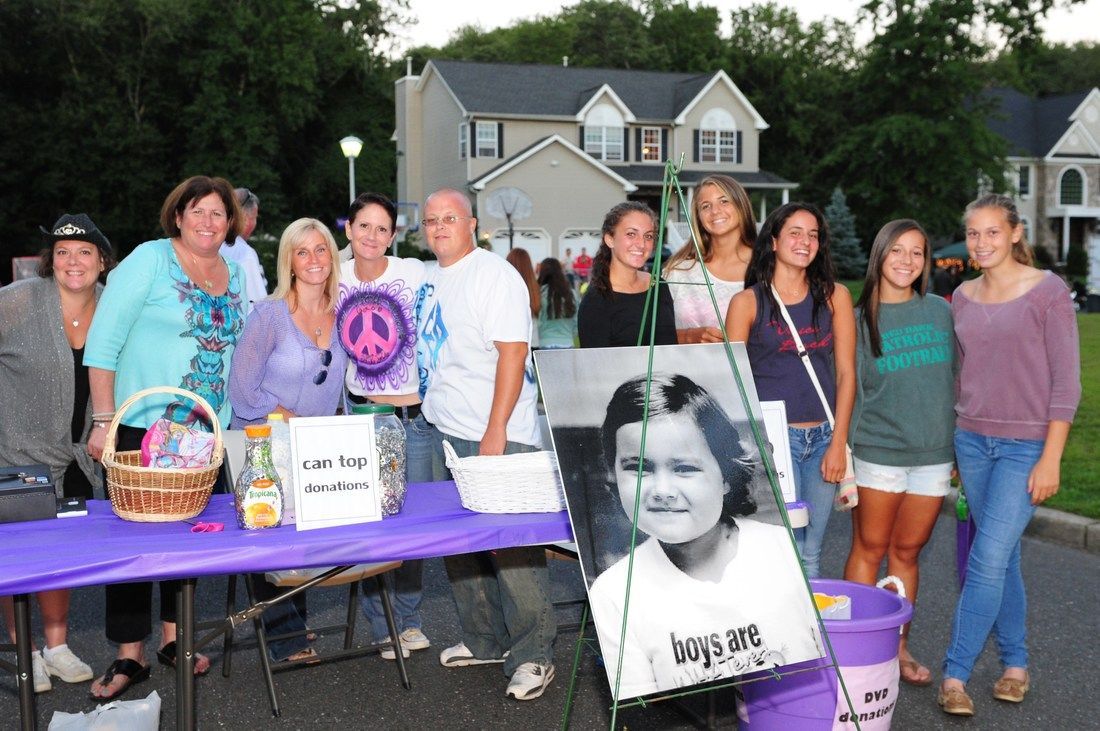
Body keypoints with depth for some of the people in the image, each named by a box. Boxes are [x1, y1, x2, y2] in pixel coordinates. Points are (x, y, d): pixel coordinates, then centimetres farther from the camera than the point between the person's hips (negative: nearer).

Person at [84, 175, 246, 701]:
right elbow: (103, 342, -10)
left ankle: (174, 636, 26)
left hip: (205, 430, 5)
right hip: (141, 424, -5)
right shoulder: (150, 260, -7)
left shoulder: (235, 274, 10)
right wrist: (104, 420, -14)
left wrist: (233, 420, 9)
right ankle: (130, 654, 10)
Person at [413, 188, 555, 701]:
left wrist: (496, 432, -21)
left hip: (495, 435, -8)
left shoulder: (495, 275, -10)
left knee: (511, 544, -7)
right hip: (443, 430, 8)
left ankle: (532, 653, 2)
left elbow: (512, 353, -17)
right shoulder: (429, 280, 14)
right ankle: (484, 641, 26)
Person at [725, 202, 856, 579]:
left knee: (810, 555, 8)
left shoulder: (834, 296, 7)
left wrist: (837, 444, 0)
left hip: (823, 437, 3)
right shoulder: (747, 302, -1)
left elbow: (846, 373, 6)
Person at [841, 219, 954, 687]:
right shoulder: (859, 319, 0)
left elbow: (957, 379, 13)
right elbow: (848, 390, 0)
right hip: (879, 451, -2)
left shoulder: (941, 312, 7)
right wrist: (843, 457, -5)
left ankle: (898, 646, 21)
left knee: (907, 551, 10)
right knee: (869, 549, 4)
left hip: (935, 454, 2)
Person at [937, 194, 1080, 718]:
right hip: (972, 440, 5)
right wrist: (955, 445, 15)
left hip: (1026, 446, -5)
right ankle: (1015, 664, 24)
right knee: (1003, 559, 12)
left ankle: (955, 675, -1)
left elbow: (1066, 381, -9)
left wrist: (1051, 458, -13)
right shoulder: (963, 298, 7)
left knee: (987, 561, -9)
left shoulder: (1047, 292, -8)